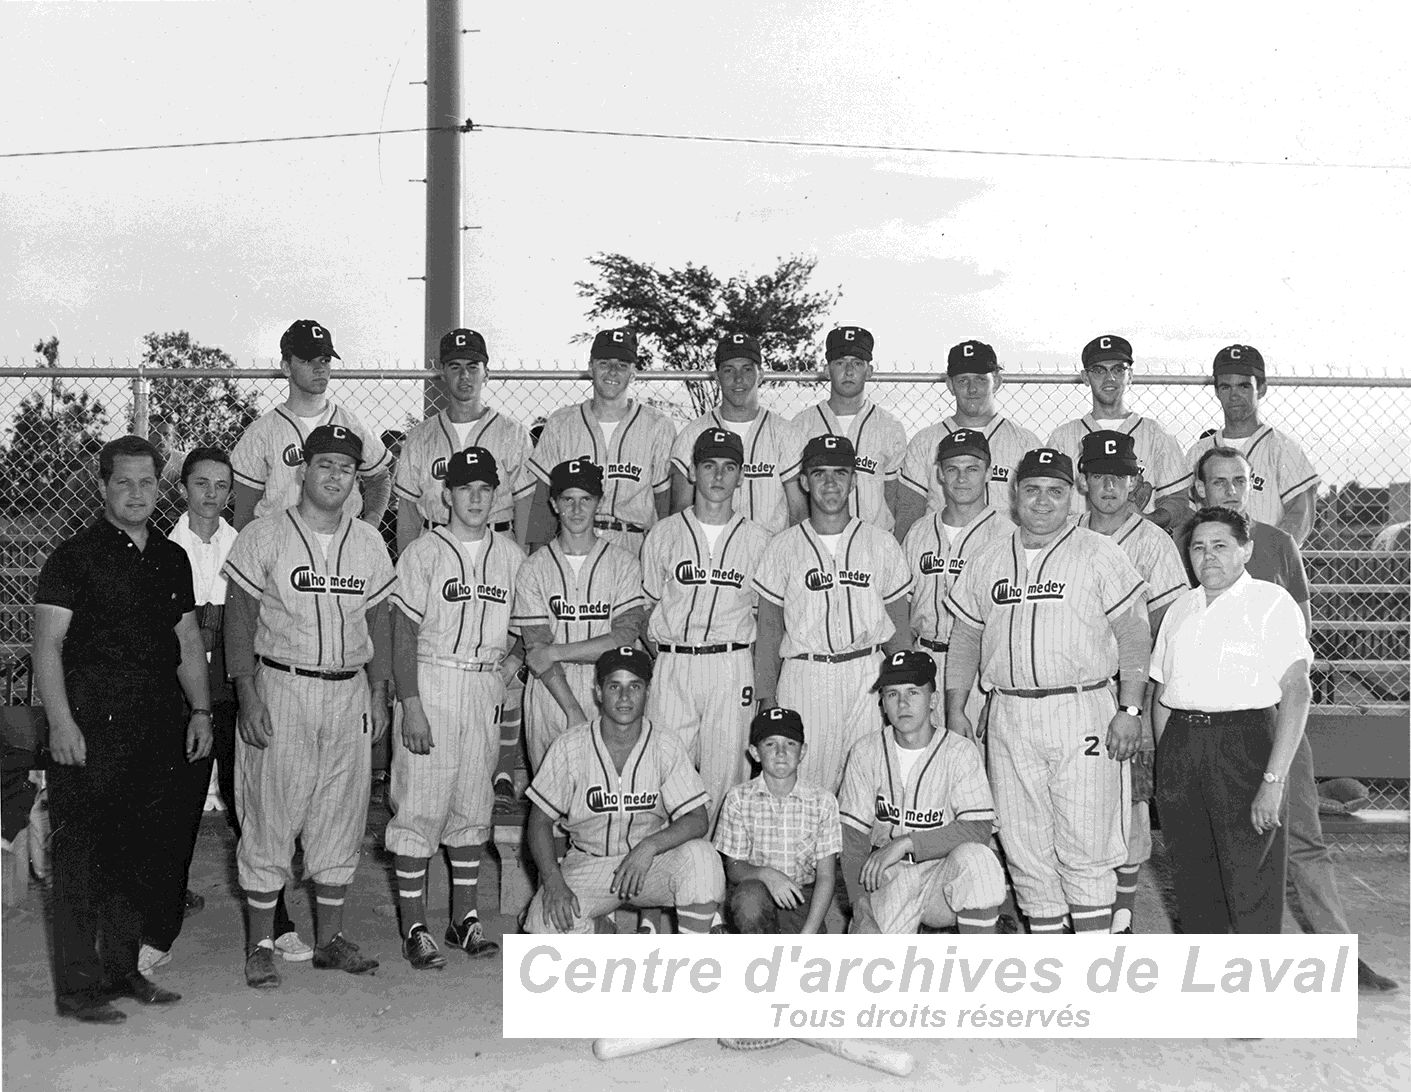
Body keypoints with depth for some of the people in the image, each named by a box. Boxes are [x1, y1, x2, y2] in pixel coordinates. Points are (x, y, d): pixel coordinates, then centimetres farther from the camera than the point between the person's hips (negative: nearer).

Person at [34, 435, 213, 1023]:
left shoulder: (172, 558, 15)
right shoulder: (74, 557, -3)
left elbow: (188, 643, 20)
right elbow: (47, 644, -8)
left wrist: (200, 710, 12)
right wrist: (61, 722, -15)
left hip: (158, 729, 6)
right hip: (91, 727, -6)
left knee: (149, 853, 10)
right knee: (81, 857, -2)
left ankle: (122, 969, 23)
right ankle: (78, 987, 5)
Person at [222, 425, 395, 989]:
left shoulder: (368, 541, 10)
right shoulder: (264, 537, -3)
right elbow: (239, 619, -5)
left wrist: (379, 694, 9)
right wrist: (248, 696, -12)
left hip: (349, 692, 4)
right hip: (280, 687, -4)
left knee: (342, 820, 8)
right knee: (269, 819, -2)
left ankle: (329, 938, 20)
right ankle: (261, 945, 9)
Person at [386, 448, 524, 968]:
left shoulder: (511, 555, 9)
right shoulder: (423, 552, -4)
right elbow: (404, 634, -6)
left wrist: (512, 702, 7)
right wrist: (412, 706, -14)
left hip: (487, 688, 4)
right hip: (431, 684, -4)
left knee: (473, 807, 11)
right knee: (419, 807, -4)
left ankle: (465, 916, 21)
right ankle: (415, 926, 3)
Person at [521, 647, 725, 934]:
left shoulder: (667, 746, -6)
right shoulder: (569, 747, -6)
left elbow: (697, 820, -11)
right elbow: (540, 820, -4)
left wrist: (648, 847, -30)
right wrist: (554, 882, -21)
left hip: (652, 860, 0)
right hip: (588, 864, 0)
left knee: (701, 857, -31)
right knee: (545, 923, -29)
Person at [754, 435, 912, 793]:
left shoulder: (881, 544, 8)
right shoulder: (783, 547, 6)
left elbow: (899, 626, 10)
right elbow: (769, 628, 8)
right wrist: (767, 699, 2)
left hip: (868, 676, 1)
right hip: (804, 678, 0)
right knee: (803, 780, -2)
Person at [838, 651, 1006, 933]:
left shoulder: (960, 751, -6)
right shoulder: (867, 751, -1)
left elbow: (979, 829, -18)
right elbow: (852, 836, -2)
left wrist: (906, 842, -25)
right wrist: (860, 903, -16)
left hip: (943, 875, -1)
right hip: (887, 879, 1)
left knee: (977, 858, -34)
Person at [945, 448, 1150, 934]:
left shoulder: (1100, 555, 1)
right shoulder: (987, 564, 14)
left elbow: (1133, 637, -2)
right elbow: (965, 641, 18)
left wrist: (1129, 710, -10)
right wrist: (954, 710, 11)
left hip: (1082, 711, -4)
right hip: (1009, 719, 4)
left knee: (1084, 849, -4)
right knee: (1024, 848, 6)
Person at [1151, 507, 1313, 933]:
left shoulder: (1271, 602, -1)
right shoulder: (1180, 610, 18)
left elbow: (1296, 693, -10)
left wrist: (1273, 780, -18)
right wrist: (1165, 768, 9)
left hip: (1245, 742, -5)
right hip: (1180, 747, 5)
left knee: (1251, 885, -6)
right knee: (1194, 883, 9)